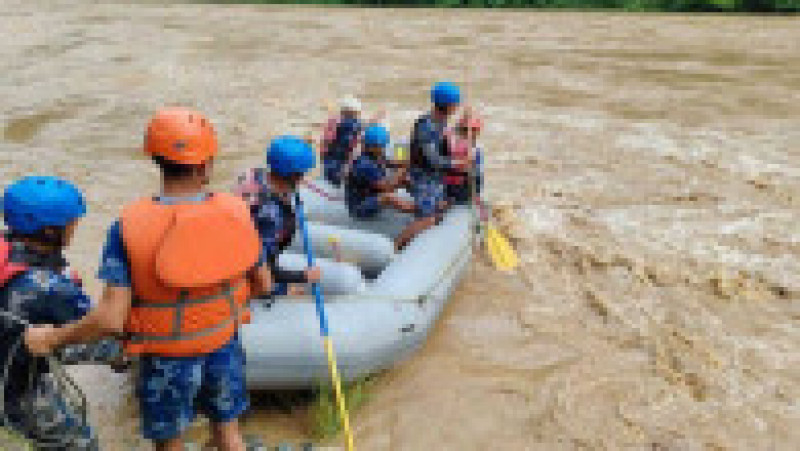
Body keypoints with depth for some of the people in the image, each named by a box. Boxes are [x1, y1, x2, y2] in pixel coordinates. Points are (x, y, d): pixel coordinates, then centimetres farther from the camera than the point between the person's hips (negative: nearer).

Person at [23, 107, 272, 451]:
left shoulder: (130, 227, -24)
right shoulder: (235, 212, -17)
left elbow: (111, 319, -25)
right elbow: (262, 284, -5)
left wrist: (51, 338, -8)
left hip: (168, 359, -2)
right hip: (223, 349, 2)